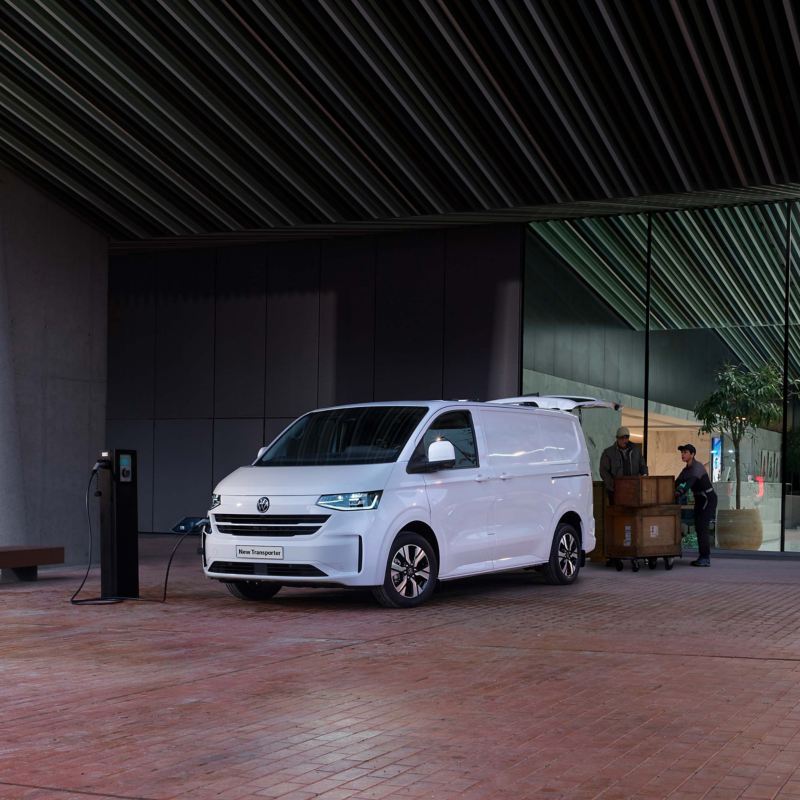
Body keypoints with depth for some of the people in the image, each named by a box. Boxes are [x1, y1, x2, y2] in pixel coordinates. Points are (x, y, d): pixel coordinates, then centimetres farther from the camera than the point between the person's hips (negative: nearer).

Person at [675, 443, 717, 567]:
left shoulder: (697, 467, -20)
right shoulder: (686, 469, 8)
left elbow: (691, 481, -35)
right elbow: (677, 483, 4)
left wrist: (680, 493, -47)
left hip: (708, 499, -9)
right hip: (699, 500, 9)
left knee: (702, 527, -15)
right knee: (699, 528, 6)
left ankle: (705, 558, -15)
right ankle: (704, 557, 10)